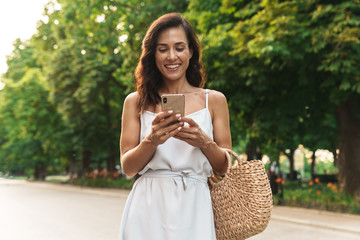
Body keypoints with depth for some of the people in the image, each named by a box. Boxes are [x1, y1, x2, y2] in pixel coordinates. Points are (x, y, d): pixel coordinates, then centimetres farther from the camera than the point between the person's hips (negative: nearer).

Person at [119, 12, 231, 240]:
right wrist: (151, 140, -16)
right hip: (148, 210, 0)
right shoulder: (136, 102, 6)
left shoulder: (214, 100, 5)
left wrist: (205, 143, -15)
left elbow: (226, 168, 5)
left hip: (193, 209, 0)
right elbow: (127, 168, 2)